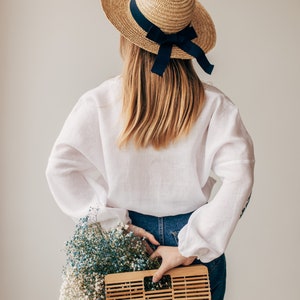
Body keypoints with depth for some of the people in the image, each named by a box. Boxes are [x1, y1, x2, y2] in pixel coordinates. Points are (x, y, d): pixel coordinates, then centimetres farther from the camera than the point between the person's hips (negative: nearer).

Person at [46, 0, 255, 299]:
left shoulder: (99, 101, -11)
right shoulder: (212, 104, -13)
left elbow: (60, 168, -14)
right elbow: (238, 177, -21)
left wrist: (113, 223, -10)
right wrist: (193, 246, -18)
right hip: (189, 230, 0)